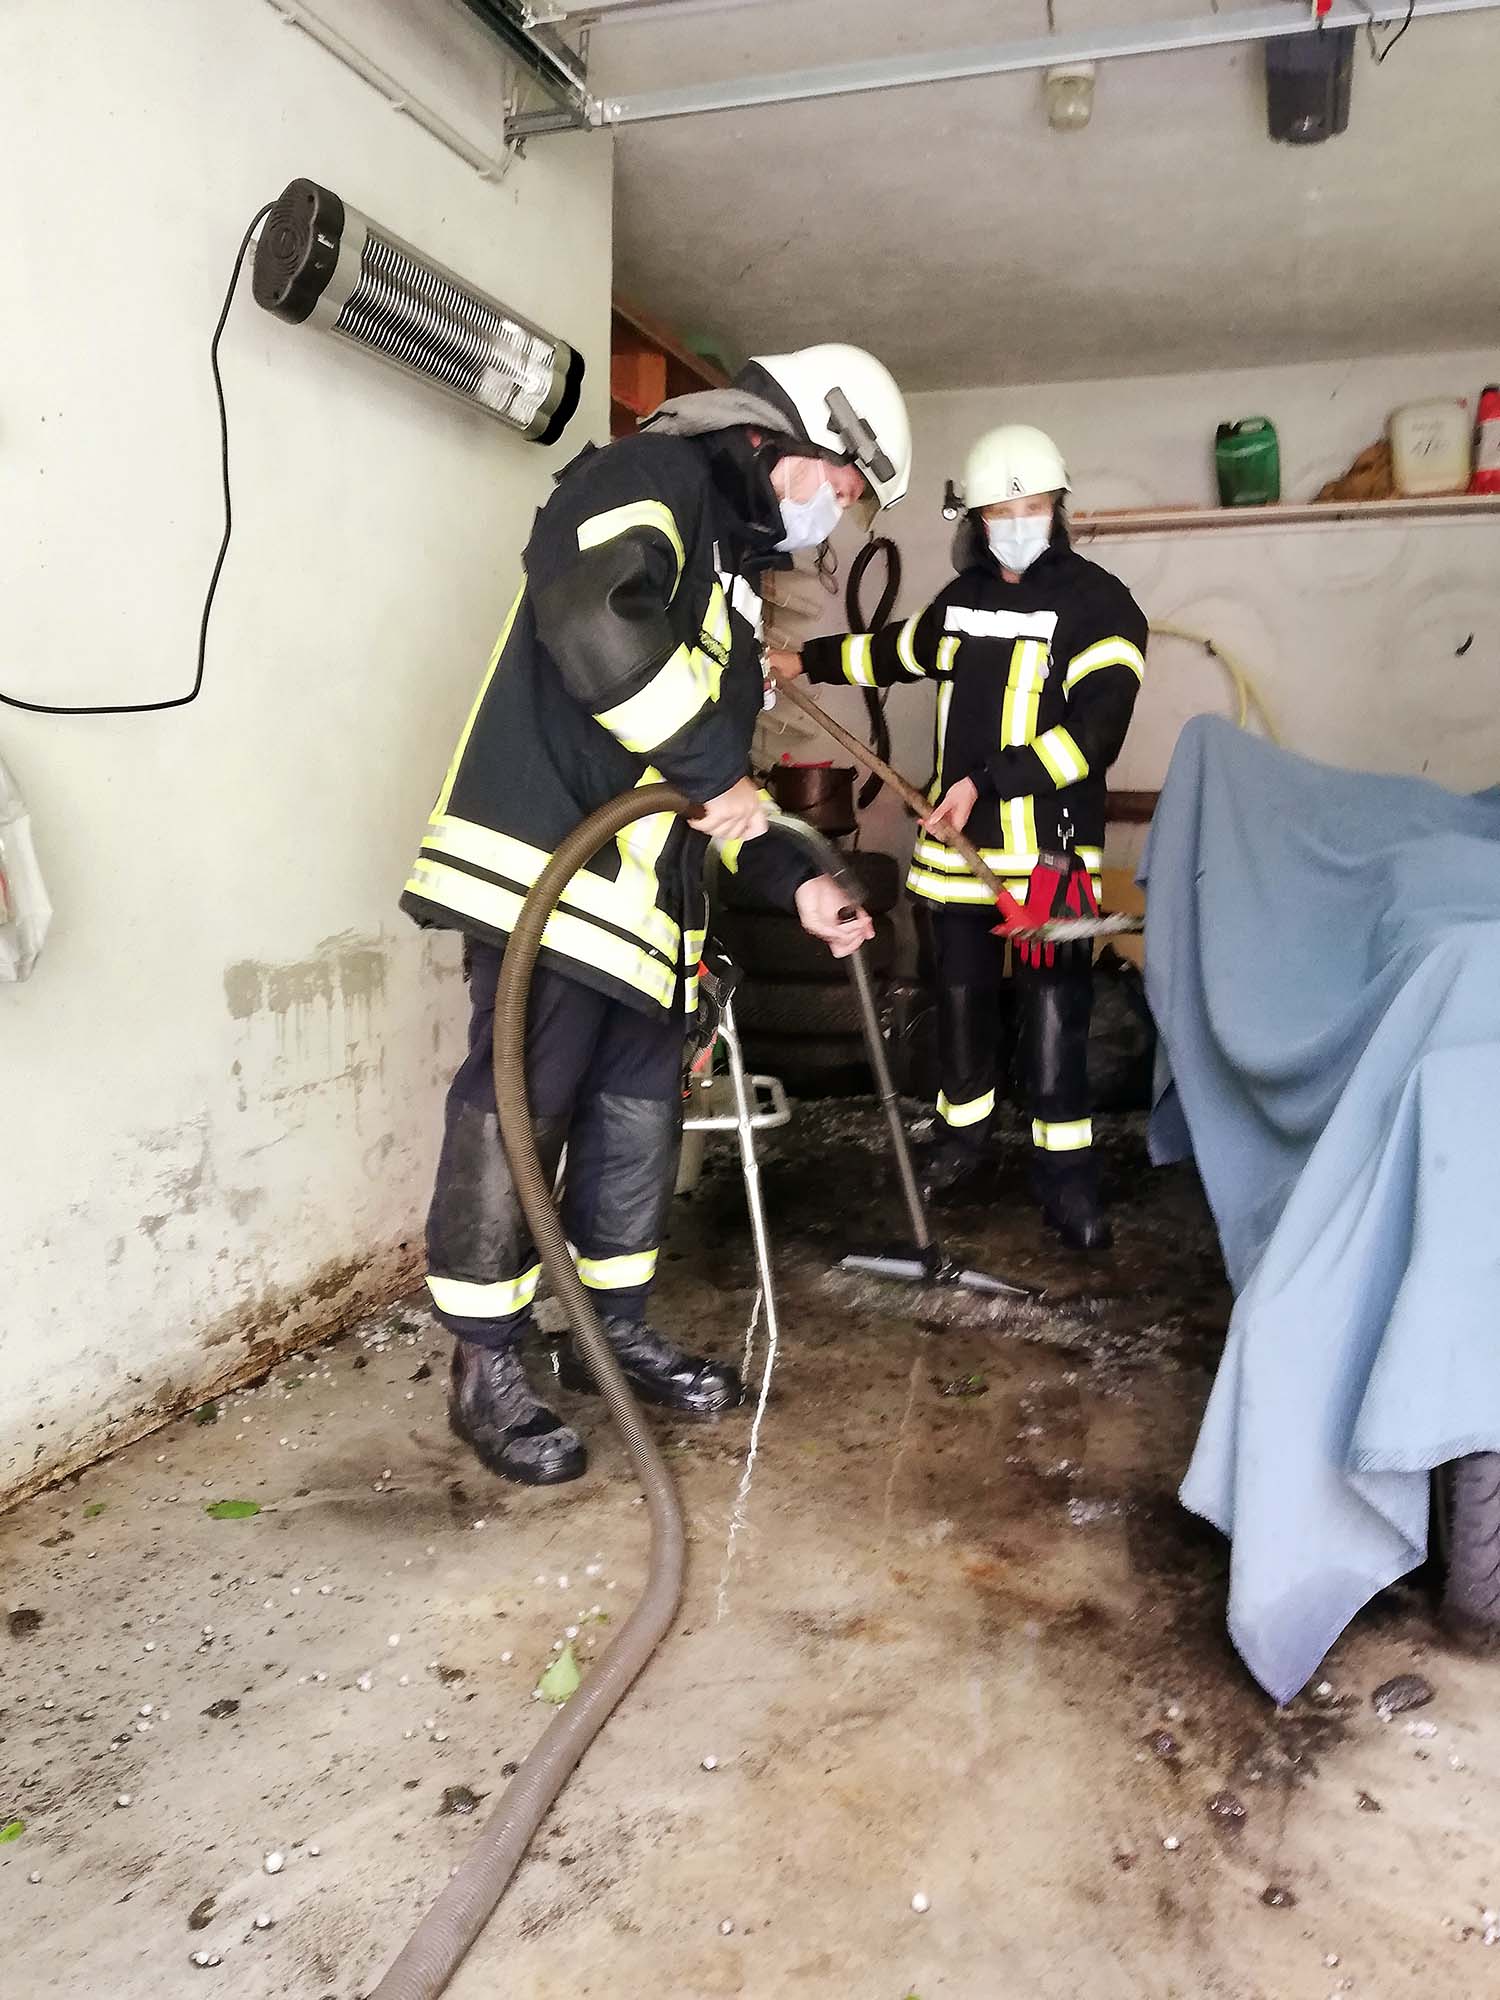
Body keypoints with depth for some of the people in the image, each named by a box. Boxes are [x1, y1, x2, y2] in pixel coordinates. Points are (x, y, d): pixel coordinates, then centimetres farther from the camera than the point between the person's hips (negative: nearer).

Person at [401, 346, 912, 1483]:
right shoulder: (652, 479, -3)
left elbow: (726, 770, 27)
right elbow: (596, 616, -27)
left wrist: (795, 881, 16)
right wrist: (713, 766, -20)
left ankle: (617, 1327, 28)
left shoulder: (737, 572, 26)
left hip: (647, 891, 10)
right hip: (543, 865, -10)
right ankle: (488, 1371, 8)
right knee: (517, 1109, -5)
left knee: (640, 1111, 13)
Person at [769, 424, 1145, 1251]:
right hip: (957, 839, 6)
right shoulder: (963, 597, 11)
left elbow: (1092, 733, -19)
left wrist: (986, 782, -24)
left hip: (1051, 848, -5)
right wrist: (804, 661, 32)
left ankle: (1064, 1171, 10)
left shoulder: (1100, 604, -8)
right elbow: (900, 653, 31)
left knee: (1055, 1015, -3)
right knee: (961, 996, 15)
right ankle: (962, 1130, 33)